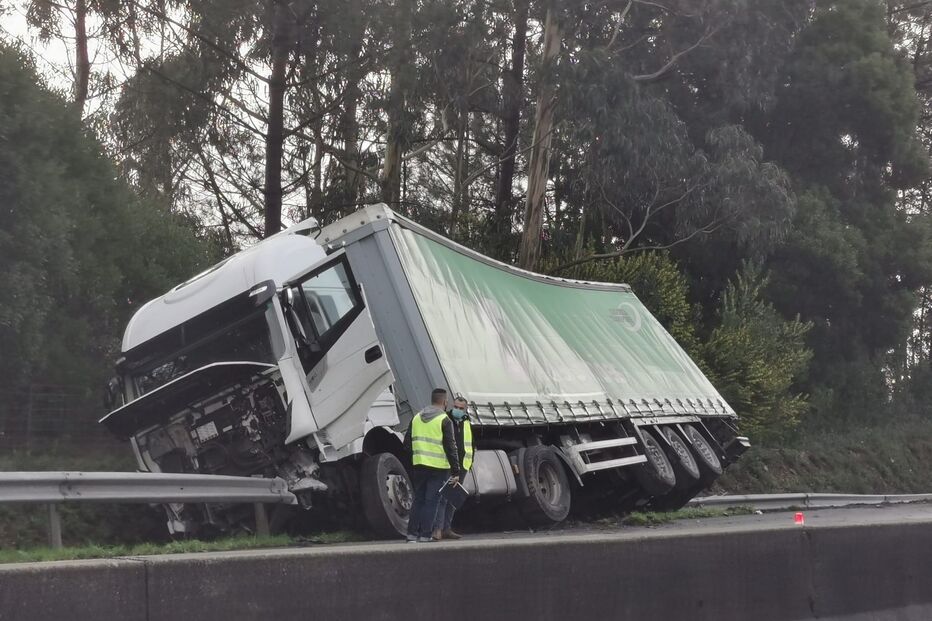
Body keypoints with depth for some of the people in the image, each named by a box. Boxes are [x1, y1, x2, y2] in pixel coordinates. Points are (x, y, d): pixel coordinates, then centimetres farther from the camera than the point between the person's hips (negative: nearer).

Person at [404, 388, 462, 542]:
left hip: (418, 466, 5)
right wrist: (456, 472, -9)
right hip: (438, 467, -5)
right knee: (431, 501, -1)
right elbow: (451, 447, -11)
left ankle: (412, 533, 13)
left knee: (418, 499, 14)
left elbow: (407, 442, 15)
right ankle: (426, 534, -3)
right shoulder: (444, 420, -7)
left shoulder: (416, 418, 11)